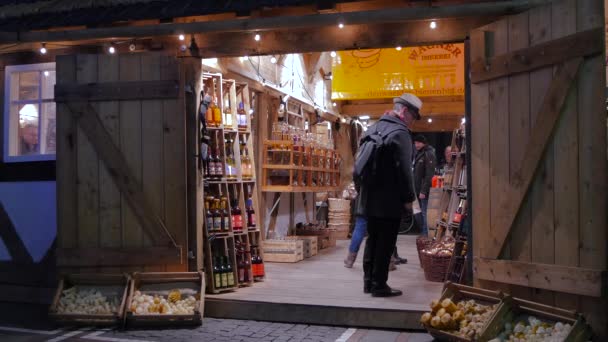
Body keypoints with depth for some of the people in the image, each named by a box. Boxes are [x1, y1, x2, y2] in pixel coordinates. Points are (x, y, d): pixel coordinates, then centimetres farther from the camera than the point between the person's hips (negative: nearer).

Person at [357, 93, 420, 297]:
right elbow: (403, 169, -19)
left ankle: (368, 281, 22)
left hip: (370, 198, 9)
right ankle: (379, 285, 4)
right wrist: (409, 197, -10)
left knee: (372, 240, 16)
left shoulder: (373, 128, 14)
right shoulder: (400, 132, -14)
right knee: (385, 244, -1)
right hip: (389, 200, -8)